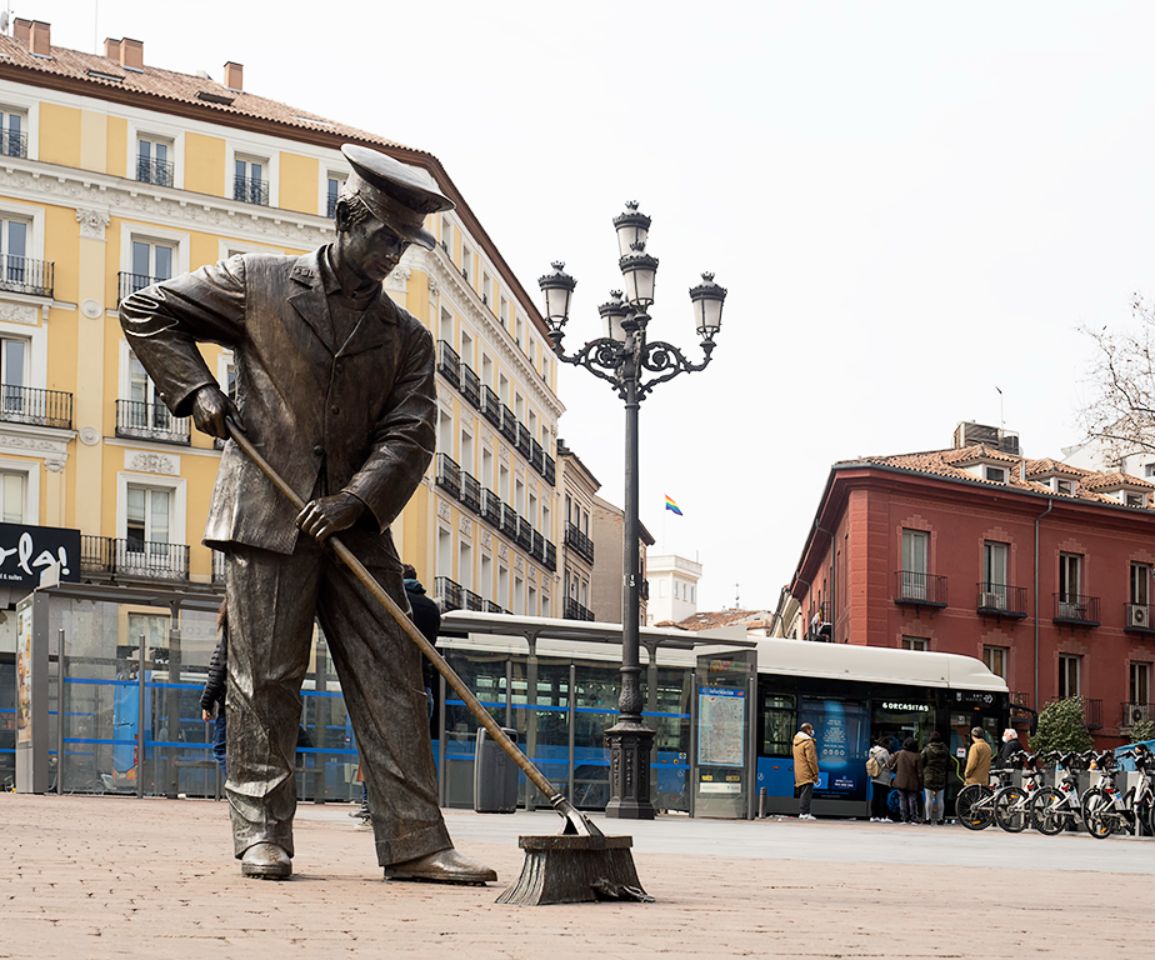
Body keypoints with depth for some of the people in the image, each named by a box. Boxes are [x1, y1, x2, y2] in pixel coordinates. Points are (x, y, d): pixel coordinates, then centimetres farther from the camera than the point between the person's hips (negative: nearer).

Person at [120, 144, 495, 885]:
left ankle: (414, 840, 0)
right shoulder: (257, 284, 5)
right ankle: (262, 835, 6)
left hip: (356, 526, 3)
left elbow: (410, 435, 1)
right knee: (265, 678, -2)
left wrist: (357, 499, -16)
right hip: (265, 517, -3)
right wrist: (196, 388, -2)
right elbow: (148, 311, 10)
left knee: (393, 679, -1)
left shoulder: (408, 338, 12)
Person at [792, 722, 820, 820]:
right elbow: (811, 760, -16)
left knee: (802, 793, 13)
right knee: (806, 793, -10)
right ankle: (804, 813, -14)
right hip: (807, 773, -9)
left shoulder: (796, 741, 15)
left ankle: (802, 813, 15)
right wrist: (815, 773, -10)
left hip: (799, 774, 9)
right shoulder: (808, 742, -13)